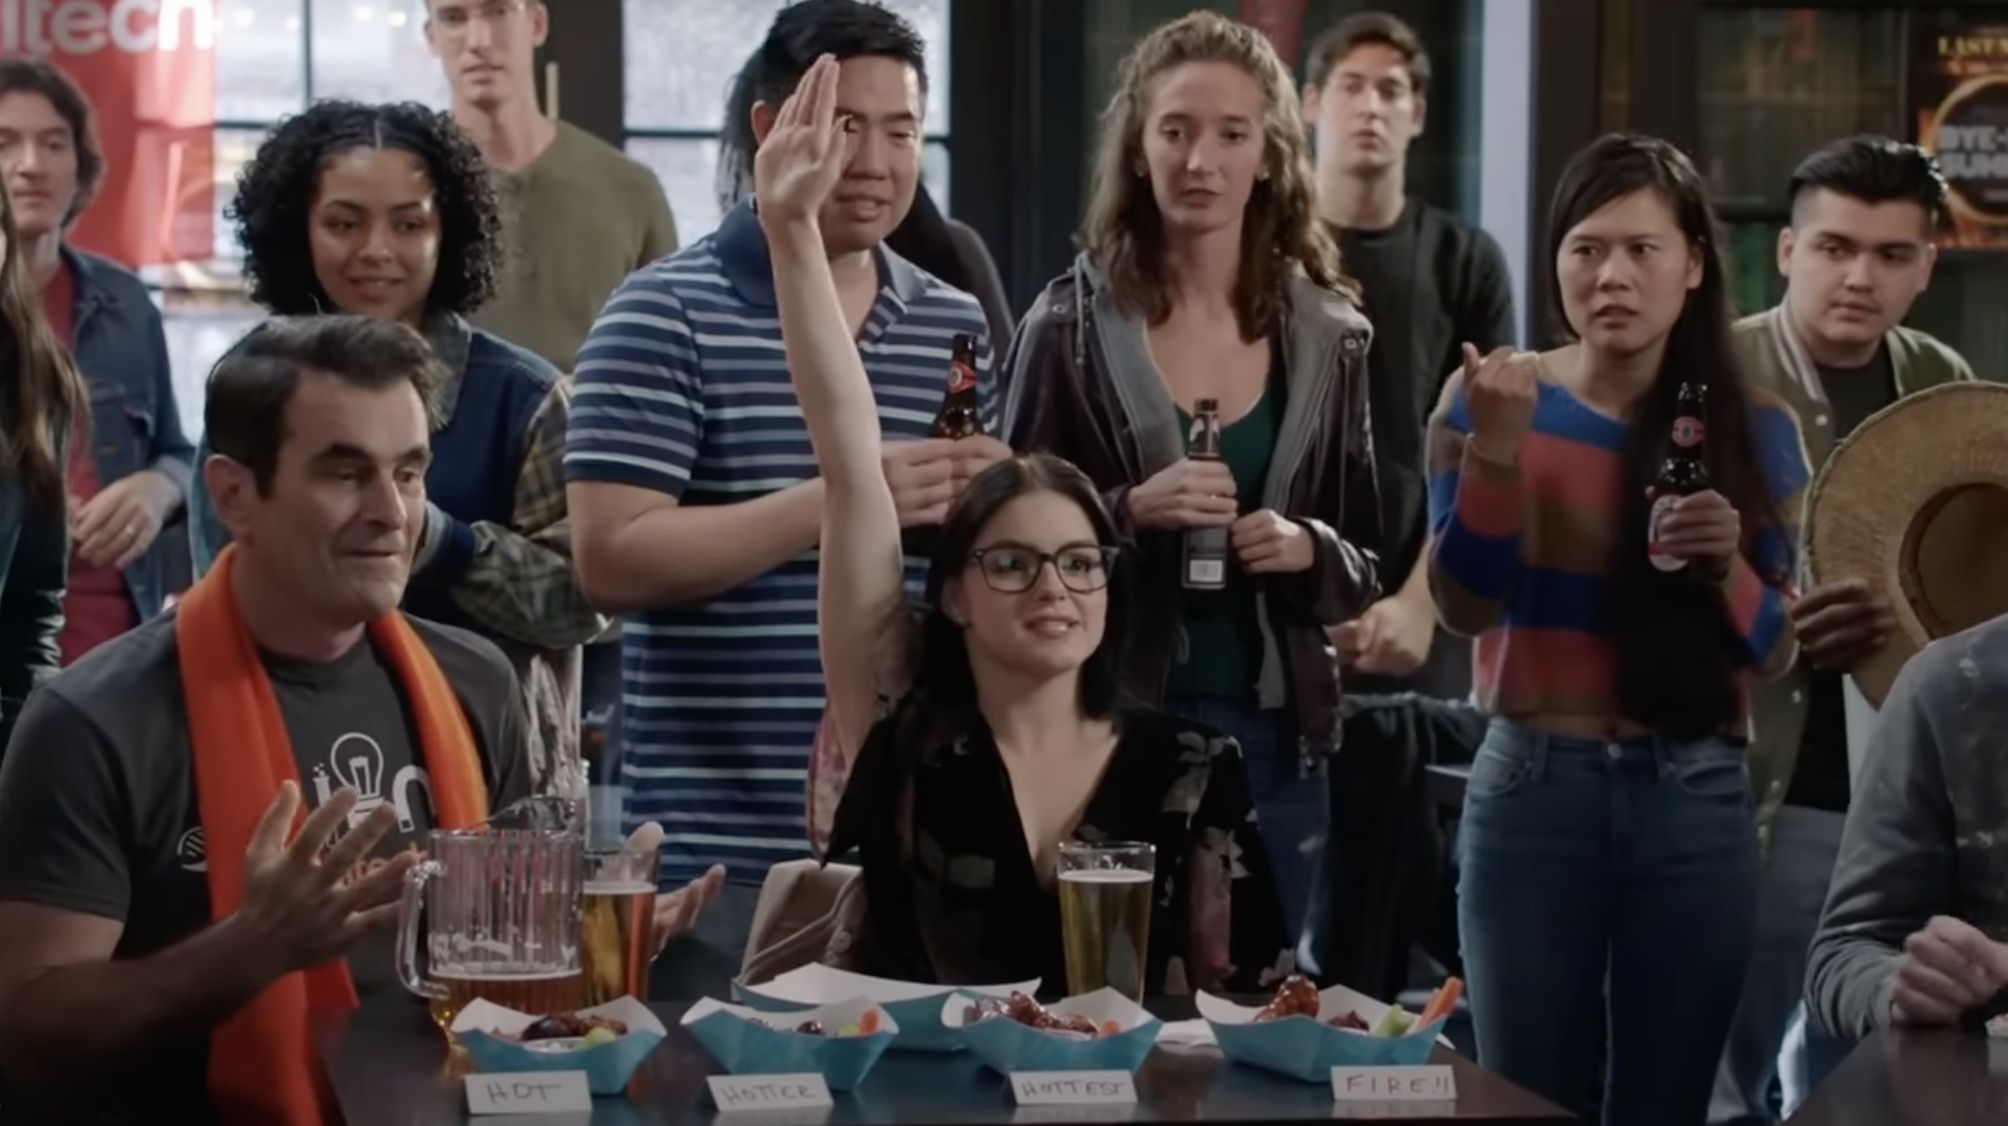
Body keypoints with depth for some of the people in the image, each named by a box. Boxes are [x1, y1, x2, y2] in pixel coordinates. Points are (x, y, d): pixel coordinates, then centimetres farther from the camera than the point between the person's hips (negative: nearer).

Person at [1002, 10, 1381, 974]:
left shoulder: (1326, 336, 4)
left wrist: (1306, 548, -12)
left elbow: (1367, 566, 9)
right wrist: (1129, 513, -18)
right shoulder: (1071, 324, -3)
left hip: (1276, 730, 3)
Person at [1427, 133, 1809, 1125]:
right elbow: (1466, 606, -9)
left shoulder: (1757, 430, 3)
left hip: (1695, 803, 1)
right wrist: (1497, 446, -22)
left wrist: (1726, 568, -17)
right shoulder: (1486, 399, 0)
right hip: (1531, 790, -1)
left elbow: (1774, 653, 3)